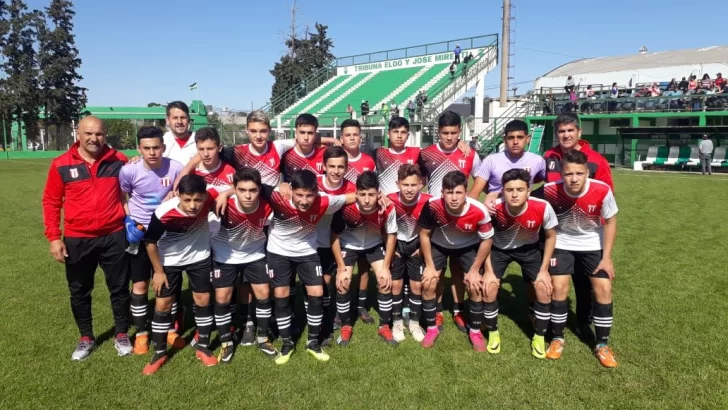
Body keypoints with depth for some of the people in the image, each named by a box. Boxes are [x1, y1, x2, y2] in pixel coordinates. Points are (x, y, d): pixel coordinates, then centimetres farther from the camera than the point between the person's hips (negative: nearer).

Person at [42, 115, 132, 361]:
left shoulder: (119, 161, -2)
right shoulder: (61, 165, -4)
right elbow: (51, 202, 2)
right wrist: (54, 237, -4)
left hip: (114, 237, 0)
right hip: (77, 240, 1)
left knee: (119, 288, 10)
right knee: (79, 292, 14)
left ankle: (121, 335, 29)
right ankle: (86, 338, 34)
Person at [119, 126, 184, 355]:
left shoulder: (175, 168, -16)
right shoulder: (129, 170, -16)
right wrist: (129, 220, -9)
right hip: (139, 234, 0)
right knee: (140, 285, 7)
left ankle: (170, 329, 27)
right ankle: (141, 334, 22)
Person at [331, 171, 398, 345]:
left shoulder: (387, 208, -31)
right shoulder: (346, 209, -35)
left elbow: (391, 235, -12)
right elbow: (334, 236, -18)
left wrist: (385, 267, -11)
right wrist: (341, 268, -16)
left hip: (375, 245, 1)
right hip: (348, 245, -1)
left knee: (385, 281, -9)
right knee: (342, 284, -12)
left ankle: (384, 326, 11)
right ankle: (345, 326, 11)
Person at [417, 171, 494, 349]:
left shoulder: (479, 211, -36)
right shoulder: (432, 205, -35)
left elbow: (487, 240, -17)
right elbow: (424, 234, -16)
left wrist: (474, 271, -11)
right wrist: (429, 266, -13)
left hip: (469, 247, 0)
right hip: (438, 245, 1)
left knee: (475, 286, -8)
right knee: (428, 283, -7)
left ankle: (475, 332, 15)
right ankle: (432, 329, 14)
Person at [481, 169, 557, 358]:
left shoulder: (543, 208, -32)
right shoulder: (493, 208, -33)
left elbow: (550, 237, -10)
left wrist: (544, 270, -10)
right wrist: (489, 270, -13)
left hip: (529, 249, 1)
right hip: (499, 248, 0)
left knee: (543, 288, -11)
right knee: (489, 287, -13)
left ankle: (539, 338, 11)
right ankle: (493, 334, 12)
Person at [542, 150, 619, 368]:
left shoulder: (602, 191, -26)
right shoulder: (551, 190, -27)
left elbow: (610, 222, -10)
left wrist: (606, 257, -9)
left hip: (593, 245, 1)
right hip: (561, 244, 0)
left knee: (603, 289, -6)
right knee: (559, 287, -8)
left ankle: (602, 345, 11)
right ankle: (557, 339, 13)